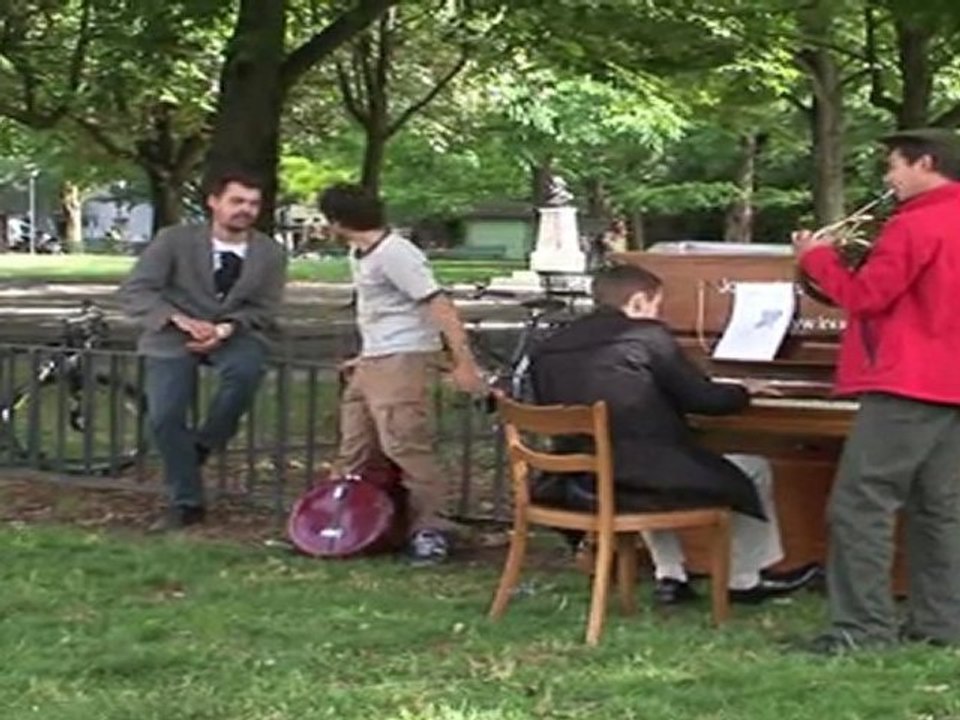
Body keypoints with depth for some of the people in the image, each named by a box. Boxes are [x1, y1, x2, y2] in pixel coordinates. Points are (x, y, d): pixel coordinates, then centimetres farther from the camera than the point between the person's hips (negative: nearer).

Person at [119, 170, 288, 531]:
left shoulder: (271, 253, -4)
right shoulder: (174, 240, -10)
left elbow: (263, 310, -1)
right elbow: (134, 291, -11)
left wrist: (225, 329, -20)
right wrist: (181, 320, -25)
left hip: (235, 333, 1)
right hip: (174, 335, 0)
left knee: (245, 369, -33)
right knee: (164, 416, -14)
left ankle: (202, 446, -9)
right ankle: (186, 504, 4)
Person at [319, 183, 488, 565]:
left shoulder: (394, 253, -18)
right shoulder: (360, 254, 13)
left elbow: (439, 306, -22)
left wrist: (464, 362, -28)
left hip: (403, 359, -10)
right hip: (373, 361, 10)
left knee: (404, 444, -13)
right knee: (354, 446, 15)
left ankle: (430, 529, -6)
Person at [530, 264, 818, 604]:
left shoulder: (548, 349, 8)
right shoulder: (647, 335, -7)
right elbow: (703, 398, -5)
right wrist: (744, 391, 17)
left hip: (577, 486, 6)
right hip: (646, 482, -6)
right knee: (755, 471, 18)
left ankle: (669, 576, 33)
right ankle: (745, 580, 29)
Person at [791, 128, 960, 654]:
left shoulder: (915, 225, -13)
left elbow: (866, 296, -14)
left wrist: (817, 257, -1)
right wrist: (873, 257, 13)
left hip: (905, 384, -10)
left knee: (859, 506, -8)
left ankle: (863, 625, -10)